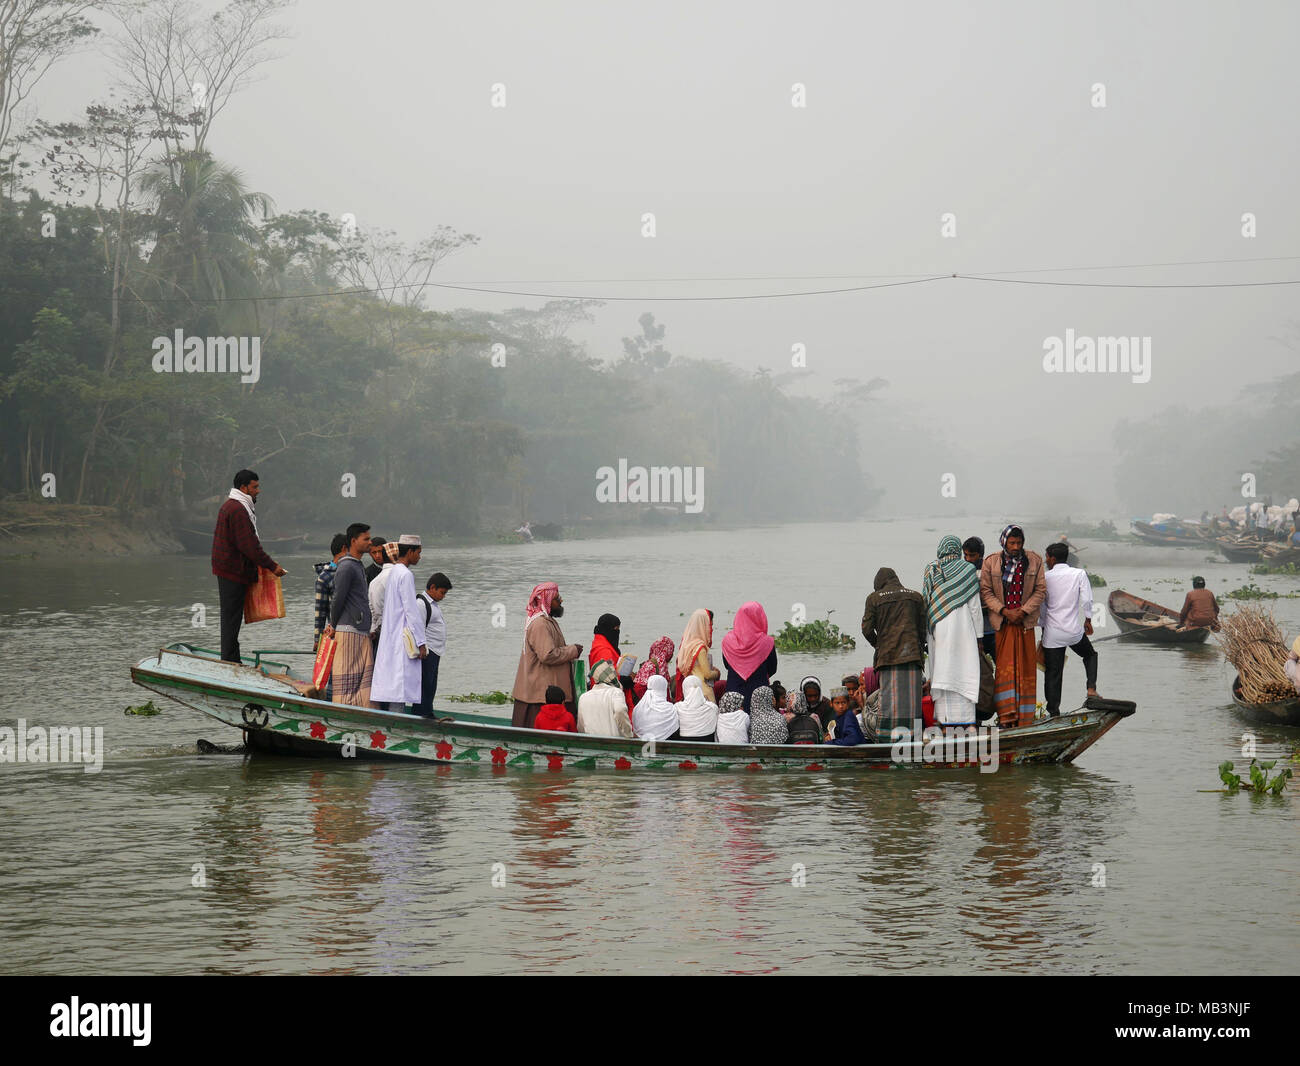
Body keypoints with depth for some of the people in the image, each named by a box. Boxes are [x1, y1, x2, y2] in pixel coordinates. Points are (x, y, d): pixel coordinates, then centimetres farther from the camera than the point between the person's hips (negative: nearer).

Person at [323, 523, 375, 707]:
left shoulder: (358, 566, 21)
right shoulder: (346, 567, -11)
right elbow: (338, 599, -13)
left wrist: (333, 625, 14)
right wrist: (334, 626, -2)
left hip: (362, 631, 9)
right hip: (348, 630, -9)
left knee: (365, 676, 5)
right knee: (346, 675, -7)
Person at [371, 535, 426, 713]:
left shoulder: (392, 573, 16)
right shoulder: (406, 575, -13)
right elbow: (411, 610, -16)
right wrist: (421, 642, -14)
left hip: (389, 637, 10)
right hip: (402, 638, -10)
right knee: (401, 685, -12)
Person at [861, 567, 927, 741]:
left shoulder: (874, 598, 6)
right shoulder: (915, 596, 12)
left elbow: (867, 629, 2)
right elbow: (923, 628, 10)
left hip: (887, 655, -1)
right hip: (911, 654, 1)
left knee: (889, 696, -1)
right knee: (911, 696, 2)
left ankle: (887, 739, -6)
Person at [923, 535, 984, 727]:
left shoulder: (931, 571, 1)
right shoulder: (968, 570, -3)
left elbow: (925, 601, 3)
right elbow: (975, 605, -2)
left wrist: (927, 627, 12)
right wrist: (978, 633, 3)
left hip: (938, 627, 2)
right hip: (963, 625, -2)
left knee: (942, 666, 6)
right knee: (963, 666, 0)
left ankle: (943, 716, 4)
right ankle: (963, 716, -4)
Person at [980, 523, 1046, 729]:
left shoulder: (1034, 561, 5)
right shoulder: (991, 562, 2)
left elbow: (1040, 590, 3)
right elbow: (985, 591, 0)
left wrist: (1023, 611, -10)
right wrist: (1004, 611, -12)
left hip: (1025, 622, 1)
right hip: (1001, 622, -1)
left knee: (1025, 668, 1)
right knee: (1004, 667, -6)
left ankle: (1024, 718, 6)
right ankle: (1006, 716, -6)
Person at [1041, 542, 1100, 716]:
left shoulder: (1045, 577, -2)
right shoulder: (1079, 574, -2)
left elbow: (1041, 604, 1)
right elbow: (1086, 599, -7)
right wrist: (1088, 620, 8)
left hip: (1052, 633, 0)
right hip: (1073, 630, 0)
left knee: (1052, 672, 6)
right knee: (1090, 655, 27)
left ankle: (1053, 711, 5)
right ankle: (1091, 688, 8)